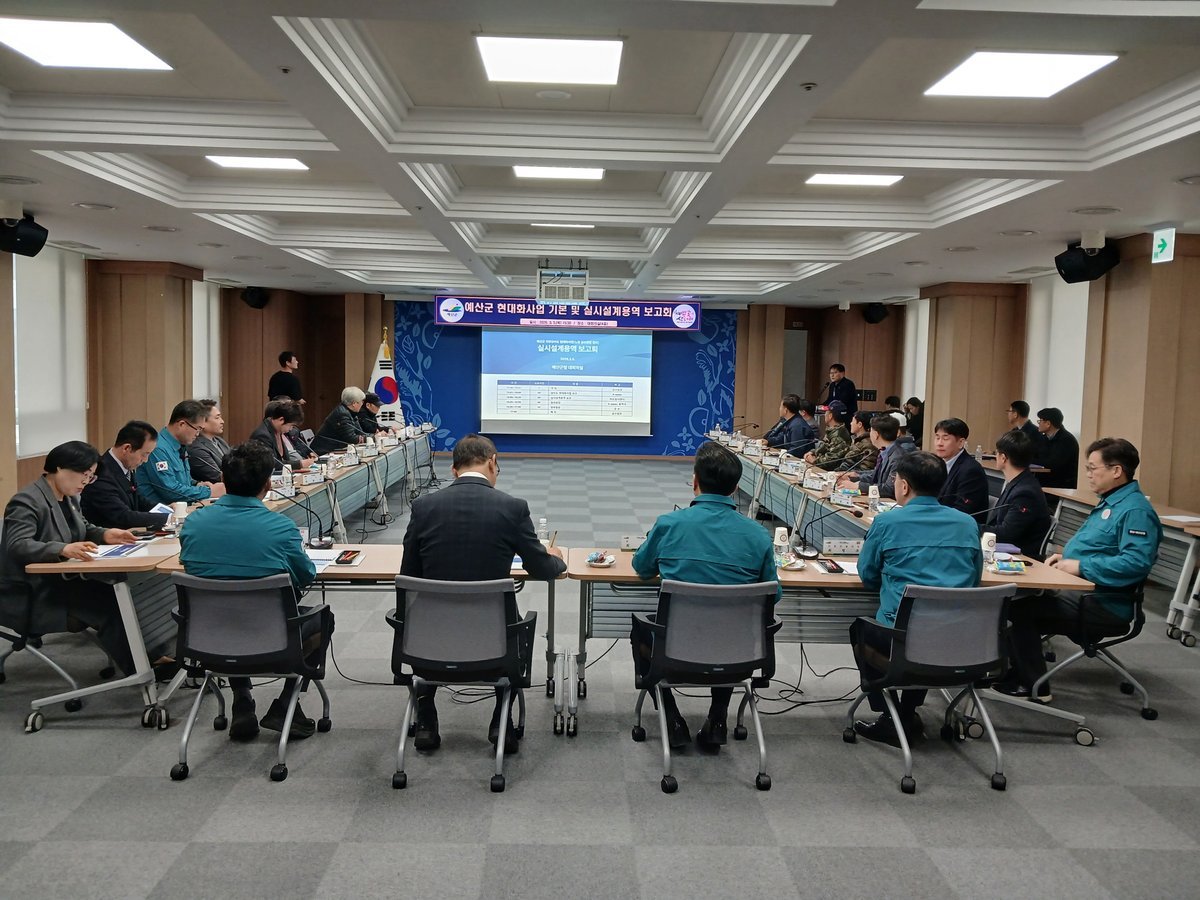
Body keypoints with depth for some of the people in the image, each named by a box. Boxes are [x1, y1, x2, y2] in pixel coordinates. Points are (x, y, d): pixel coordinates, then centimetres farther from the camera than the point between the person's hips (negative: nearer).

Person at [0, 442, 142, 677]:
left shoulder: (70, 496, 9)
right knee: (110, 606, -25)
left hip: (61, 582, 9)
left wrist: (105, 535, -1)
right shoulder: (27, 501, -18)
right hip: (30, 596, -9)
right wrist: (63, 549, -48)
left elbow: (82, 529, 23)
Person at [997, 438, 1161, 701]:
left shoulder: (1136, 510, -18)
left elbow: (1137, 562, -31)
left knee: (1019, 608, -15)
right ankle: (1018, 673, 10)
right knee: (1018, 597, 6)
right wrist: (1066, 556, 8)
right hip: (1079, 591, 10)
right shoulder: (1109, 502, 15)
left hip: (1104, 608, -10)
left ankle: (1035, 686, -2)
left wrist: (1080, 566, -26)